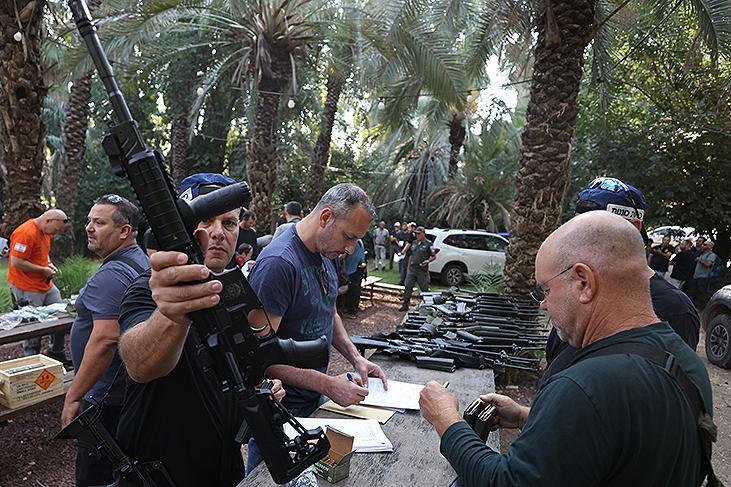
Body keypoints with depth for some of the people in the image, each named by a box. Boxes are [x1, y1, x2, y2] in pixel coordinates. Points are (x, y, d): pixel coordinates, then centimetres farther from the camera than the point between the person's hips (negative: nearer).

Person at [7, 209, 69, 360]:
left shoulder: (46, 231, 8)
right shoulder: (25, 233, -22)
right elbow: (16, 263, -24)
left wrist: (49, 264, 5)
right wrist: (43, 270, -16)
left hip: (47, 285, 9)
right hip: (27, 289, -9)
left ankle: (57, 353, 25)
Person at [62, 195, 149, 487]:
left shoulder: (112, 275, -21)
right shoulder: (141, 261, 10)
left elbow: (105, 339, -29)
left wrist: (73, 397, -22)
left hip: (107, 398, -10)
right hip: (133, 389, 10)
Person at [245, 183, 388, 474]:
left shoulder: (329, 255, 2)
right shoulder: (278, 263, -27)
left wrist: (355, 358, 2)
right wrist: (328, 385, -25)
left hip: (315, 399, 8)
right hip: (281, 411, -8)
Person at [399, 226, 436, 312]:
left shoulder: (428, 244, -3)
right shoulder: (414, 243, 13)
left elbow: (434, 256, -2)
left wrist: (427, 261, -20)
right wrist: (408, 267, 16)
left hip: (422, 270, -5)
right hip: (412, 269, 5)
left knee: (424, 289, 4)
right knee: (407, 287, 2)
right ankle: (405, 305, 9)